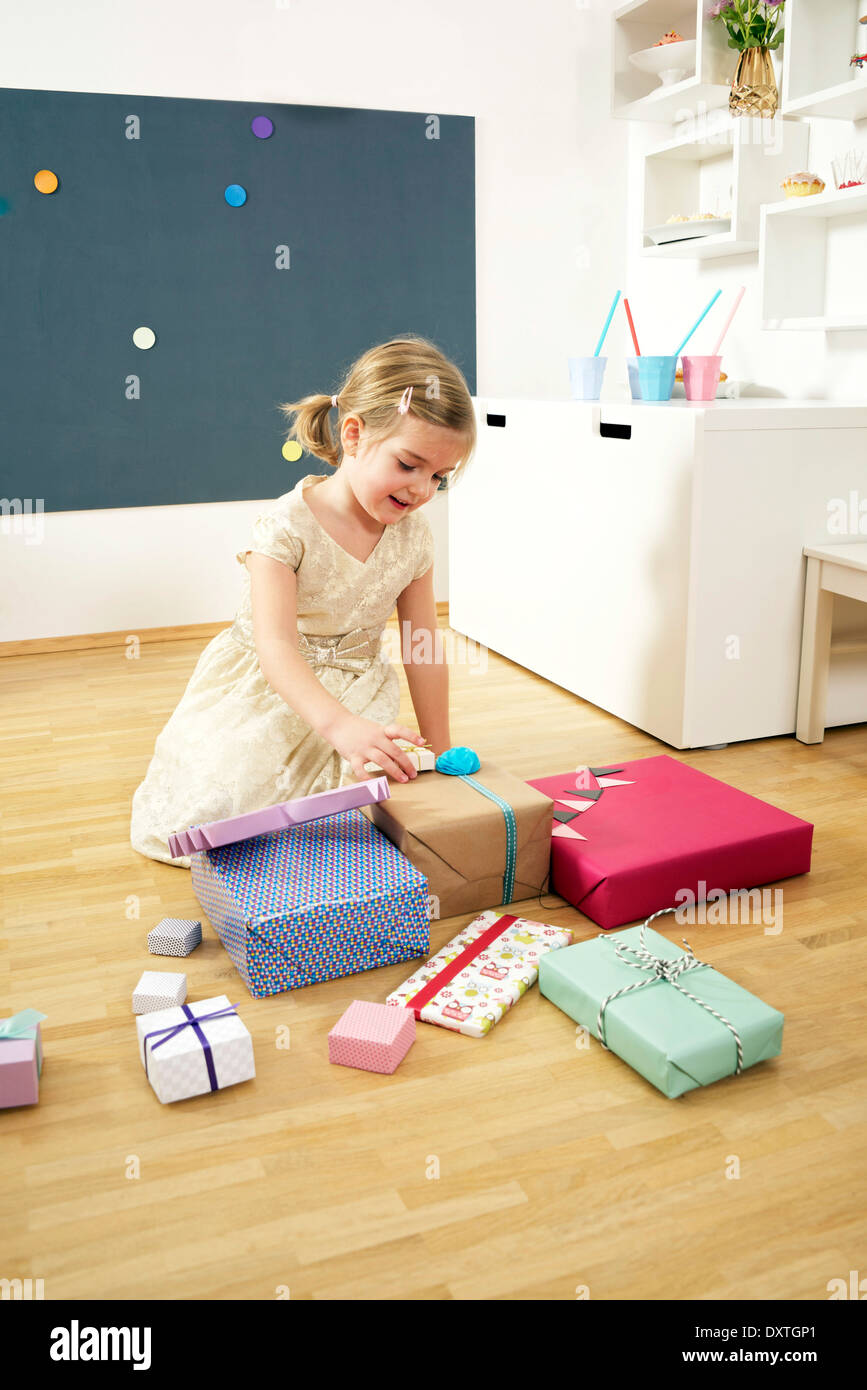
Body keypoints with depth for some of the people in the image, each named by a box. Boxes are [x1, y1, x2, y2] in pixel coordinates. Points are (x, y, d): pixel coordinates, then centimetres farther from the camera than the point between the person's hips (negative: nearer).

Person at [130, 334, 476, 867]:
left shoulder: (413, 535, -8)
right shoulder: (287, 527, -24)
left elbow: (423, 649, 0)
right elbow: (276, 647, -33)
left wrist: (440, 749, 4)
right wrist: (340, 725, -48)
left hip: (355, 697, 3)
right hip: (268, 692, -3)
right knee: (207, 812, -10)